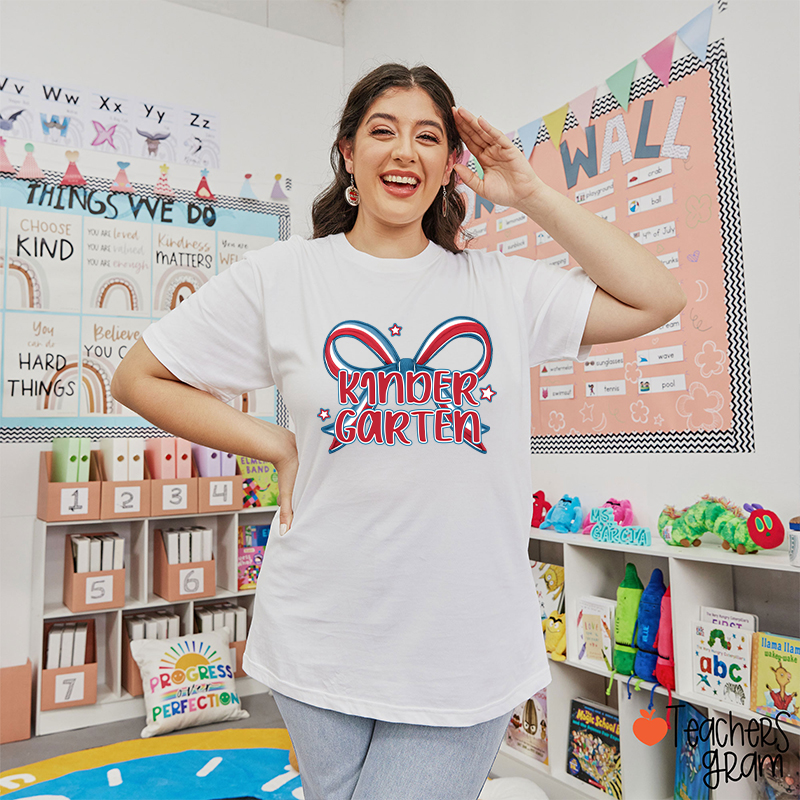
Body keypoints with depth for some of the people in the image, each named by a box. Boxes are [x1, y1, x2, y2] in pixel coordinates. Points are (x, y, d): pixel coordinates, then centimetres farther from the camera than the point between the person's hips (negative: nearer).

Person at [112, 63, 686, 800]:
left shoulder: (501, 285, 4)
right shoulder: (281, 275, 0)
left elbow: (657, 299, 1)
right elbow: (139, 379, 4)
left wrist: (531, 195, -1)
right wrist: (277, 447, -5)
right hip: (321, 645, 0)